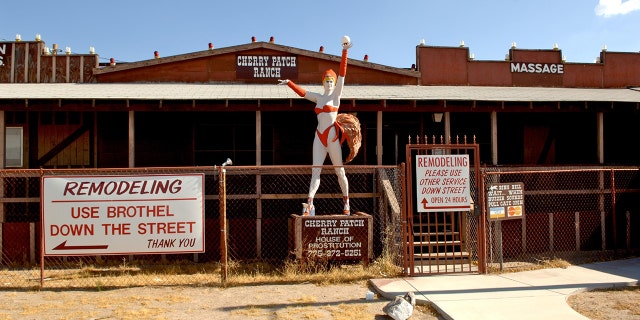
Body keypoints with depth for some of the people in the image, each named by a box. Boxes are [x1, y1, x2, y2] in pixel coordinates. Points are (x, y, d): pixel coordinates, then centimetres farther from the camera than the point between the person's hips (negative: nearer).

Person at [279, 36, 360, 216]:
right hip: (319, 137, 5)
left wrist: (345, 51, -9)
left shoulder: (336, 94, 2)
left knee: (340, 171, 2)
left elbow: (342, 73, -5)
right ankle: (309, 204, -10)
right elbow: (302, 92, 25)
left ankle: (346, 203, 15)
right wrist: (289, 83, 23)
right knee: (315, 172, -3)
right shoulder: (318, 97, 15)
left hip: (332, 136, -5)